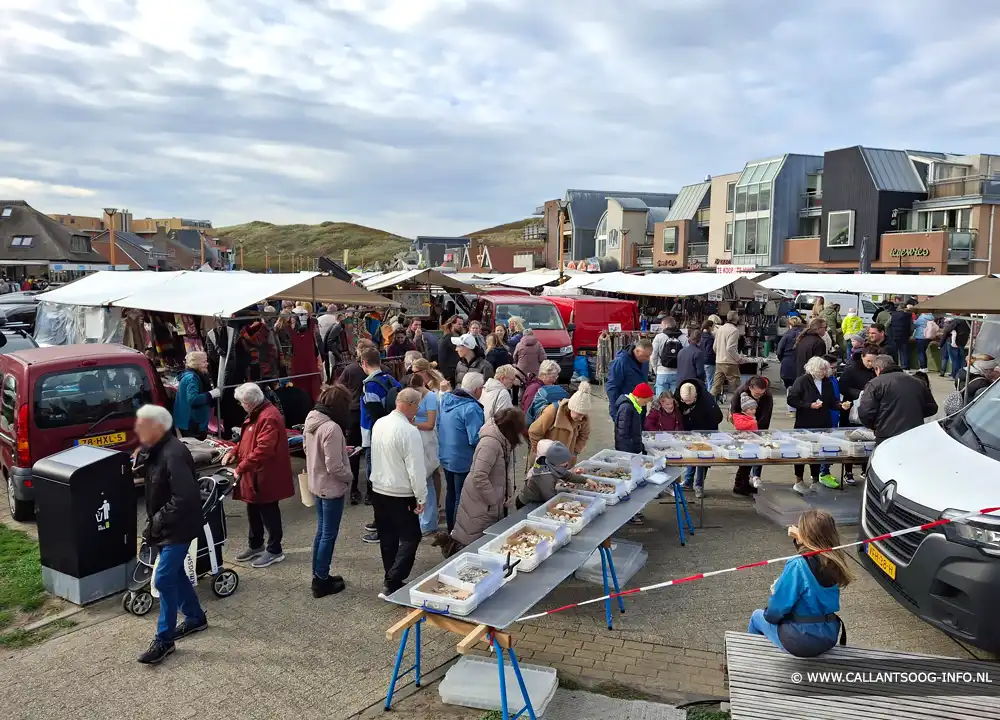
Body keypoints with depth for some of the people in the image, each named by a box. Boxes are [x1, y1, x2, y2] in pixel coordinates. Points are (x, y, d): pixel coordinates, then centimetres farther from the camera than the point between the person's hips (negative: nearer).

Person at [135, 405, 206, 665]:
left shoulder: (173, 455, -27)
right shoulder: (157, 450, 5)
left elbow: (185, 498, -32)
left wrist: (157, 521, -22)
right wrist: (153, 522, 10)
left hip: (178, 528, -10)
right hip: (165, 527, 10)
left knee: (164, 579, -5)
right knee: (175, 574, 19)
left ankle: (164, 639, 7)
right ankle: (195, 618, 37)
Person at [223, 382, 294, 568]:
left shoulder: (269, 417, -24)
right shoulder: (255, 414, 11)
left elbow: (263, 450, -30)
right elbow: (248, 439, 22)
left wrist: (241, 468, -25)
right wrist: (234, 452, 6)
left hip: (266, 476, -10)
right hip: (254, 475, 10)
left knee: (268, 512, 3)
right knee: (253, 511, 20)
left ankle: (274, 550, 16)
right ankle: (255, 545, 35)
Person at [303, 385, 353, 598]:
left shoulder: (311, 421, 1)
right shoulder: (331, 428, -27)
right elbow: (334, 467, -26)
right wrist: (349, 477, -8)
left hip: (317, 485, 9)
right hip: (332, 488, -9)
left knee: (321, 531, 20)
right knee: (329, 535, 6)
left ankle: (319, 576, 32)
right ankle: (321, 582, 18)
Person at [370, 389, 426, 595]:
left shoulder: (379, 424, 1)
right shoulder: (409, 431, -22)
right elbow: (415, 468, -20)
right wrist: (421, 497, -12)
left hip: (379, 490, 8)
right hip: (401, 495, -8)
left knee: (388, 538, 17)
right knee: (410, 538, 4)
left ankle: (392, 580, 28)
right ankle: (393, 583, 0)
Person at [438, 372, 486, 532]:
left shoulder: (445, 399, -1)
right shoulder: (471, 408, -26)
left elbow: (438, 425, 11)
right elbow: (476, 439, -29)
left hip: (446, 457, 8)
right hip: (464, 462, -8)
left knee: (451, 493, 22)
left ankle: (451, 530, 37)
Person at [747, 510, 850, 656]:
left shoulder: (797, 565, -26)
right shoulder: (834, 560, -7)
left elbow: (777, 608, -19)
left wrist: (770, 611, 1)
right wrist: (799, 539, 7)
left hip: (801, 641, -6)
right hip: (829, 637, 6)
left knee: (757, 617, 23)